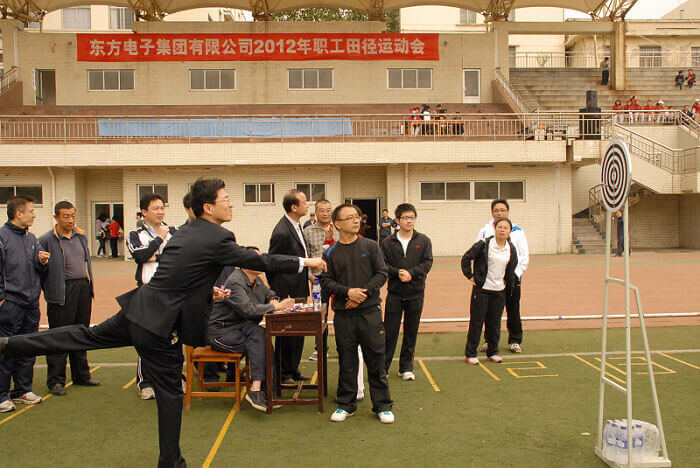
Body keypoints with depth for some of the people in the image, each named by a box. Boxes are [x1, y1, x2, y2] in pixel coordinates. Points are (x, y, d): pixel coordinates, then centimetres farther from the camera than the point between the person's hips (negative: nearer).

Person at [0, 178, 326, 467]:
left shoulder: (185, 232, 9)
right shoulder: (217, 238, -17)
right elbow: (258, 261, -12)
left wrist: (207, 291, 18)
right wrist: (304, 262, -3)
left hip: (138, 310, 8)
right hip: (160, 324, -8)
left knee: (89, 336, 25)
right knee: (170, 392, 6)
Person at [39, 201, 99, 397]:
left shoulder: (81, 236, 10)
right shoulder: (46, 240, -9)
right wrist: (50, 289, -8)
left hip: (84, 288, 6)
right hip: (62, 291, -6)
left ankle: (81, 375, 27)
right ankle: (55, 380, 11)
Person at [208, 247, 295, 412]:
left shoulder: (257, 281, 9)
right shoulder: (235, 282, -19)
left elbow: (269, 293, 28)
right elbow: (249, 310, -30)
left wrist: (273, 301, 4)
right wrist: (276, 307, -25)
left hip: (241, 329, 8)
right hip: (221, 333, -7)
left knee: (259, 333, -24)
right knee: (259, 333, -28)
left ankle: (256, 390, -26)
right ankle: (263, 389, -28)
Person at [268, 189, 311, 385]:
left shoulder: (296, 225, 8)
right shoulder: (282, 232, -21)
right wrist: (280, 293, -8)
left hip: (299, 290, 9)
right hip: (287, 291, -9)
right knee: (286, 333, 3)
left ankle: (293, 370, 29)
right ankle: (282, 374, 16)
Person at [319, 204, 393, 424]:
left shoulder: (370, 246, 5)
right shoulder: (331, 253, 5)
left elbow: (381, 273, 1)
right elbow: (326, 282, 0)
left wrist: (364, 293, -11)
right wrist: (348, 292, -15)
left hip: (370, 311, 0)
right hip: (343, 315, 0)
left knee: (376, 359, 4)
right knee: (346, 360, 8)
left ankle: (382, 405, 17)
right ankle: (346, 404, 23)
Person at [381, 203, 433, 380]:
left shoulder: (424, 241, 3)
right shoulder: (388, 242, 2)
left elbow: (427, 263, -4)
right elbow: (383, 265, -3)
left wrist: (411, 273, -17)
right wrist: (397, 272, -19)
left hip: (416, 294, 1)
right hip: (395, 294, -1)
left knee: (411, 332, 10)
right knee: (390, 332, 1)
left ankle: (406, 367, 23)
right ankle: (383, 367, 13)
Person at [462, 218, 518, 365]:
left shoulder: (511, 250, 5)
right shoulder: (484, 244, -9)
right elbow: (466, 258, -4)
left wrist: (508, 284, 15)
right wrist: (470, 276, -5)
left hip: (499, 291, 4)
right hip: (481, 289, -4)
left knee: (494, 323, 9)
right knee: (476, 322, 1)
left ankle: (492, 352, 24)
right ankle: (470, 353, 12)